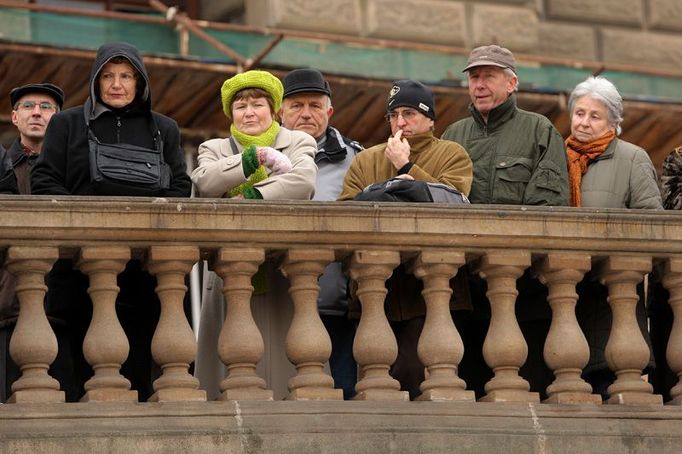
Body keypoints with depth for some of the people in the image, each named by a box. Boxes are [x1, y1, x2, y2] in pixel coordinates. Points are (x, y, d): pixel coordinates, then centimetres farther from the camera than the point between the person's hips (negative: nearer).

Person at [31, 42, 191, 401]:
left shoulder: (164, 130, 19)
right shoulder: (67, 124, 15)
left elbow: (181, 186, 12)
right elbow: (43, 181, 6)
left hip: (143, 266, 1)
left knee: (137, 360, -5)